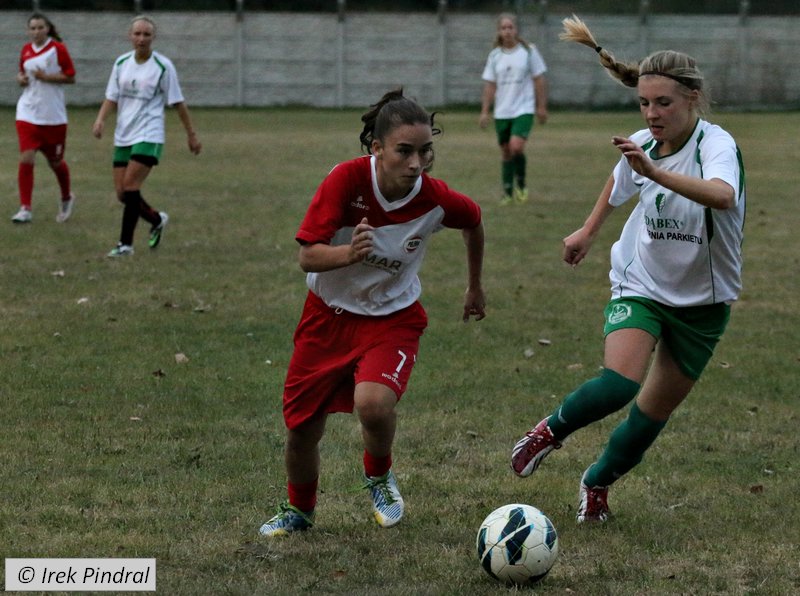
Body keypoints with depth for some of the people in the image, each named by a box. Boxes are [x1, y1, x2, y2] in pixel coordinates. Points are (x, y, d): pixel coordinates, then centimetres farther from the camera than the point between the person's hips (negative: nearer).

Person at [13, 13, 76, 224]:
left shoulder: (58, 49, -6)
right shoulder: (26, 50, 8)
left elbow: (71, 77, -7)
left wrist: (46, 77, -19)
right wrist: (20, 78, 0)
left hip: (53, 115, -3)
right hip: (27, 113, 3)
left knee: (55, 161, 9)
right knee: (26, 159, -11)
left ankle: (66, 198, 36)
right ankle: (25, 208, -8)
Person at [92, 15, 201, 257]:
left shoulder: (163, 66, -6)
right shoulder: (121, 63, 6)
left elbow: (177, 102, -1)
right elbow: (112, 97, 9)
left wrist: (191, 134, 2)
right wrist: (101, 119, -9)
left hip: (148, 136, -5)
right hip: (123, 136, 5)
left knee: (130, 187, -17)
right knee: (122, 193, 4)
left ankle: (125, 244, -9)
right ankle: (157, 220, 31)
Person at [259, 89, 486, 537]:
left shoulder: (436, 199, -19)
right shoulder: (347, 179, -24)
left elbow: (474, 223, 6)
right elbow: (307, 257, -24)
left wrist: (476, 288, 19)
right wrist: (349, 253, -45)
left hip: (393, 318, -1)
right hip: (329, 314, 1)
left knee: (373, 403, -30)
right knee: (302, 429, 6)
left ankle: (379, 476, 4)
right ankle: (300, 510, 39)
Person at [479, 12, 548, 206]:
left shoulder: (529, 51, -3)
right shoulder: (495, 55, 5)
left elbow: (539, 79, 1)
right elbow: (490, 84, 8)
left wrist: (542, 106, -1)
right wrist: (484, 112, 3)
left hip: (524, 110, -3)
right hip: (502, 112, 3)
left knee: (516, 146, -21)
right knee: (506, 152, 8)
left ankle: (521, 184, 0)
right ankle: (508, 192, 19)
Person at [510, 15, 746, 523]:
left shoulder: (717, 144, -24)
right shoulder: (641, 145, -10)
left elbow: (723, 196, -49)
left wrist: (655, 172, -59)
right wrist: (590, 230, 23)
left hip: (703, 299, -1)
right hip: (641, 285, 1)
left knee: (655, 411, 8)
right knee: (621, 383, -25)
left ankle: (598, 482, 35)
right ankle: (553, 430, 3)